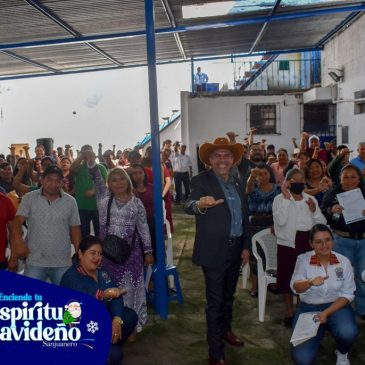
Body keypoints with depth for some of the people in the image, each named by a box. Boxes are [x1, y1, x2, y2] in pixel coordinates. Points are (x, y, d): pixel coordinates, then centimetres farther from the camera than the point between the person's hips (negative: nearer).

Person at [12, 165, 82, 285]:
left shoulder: (70, 201, 3)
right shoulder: (29, 198, -1)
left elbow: (75, 229, 7)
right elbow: (18, 222, -8)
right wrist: (19, 242, -26)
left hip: (62, 263, 1)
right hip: (35, 261, -1)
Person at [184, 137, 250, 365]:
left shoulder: (237, 183, 8)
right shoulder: (201, 181, -12)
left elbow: (244, 216, 13)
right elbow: (188, 206, -30)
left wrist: (246, 246, 9)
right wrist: (199, 205, -52)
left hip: (235, 248, 6)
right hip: (214, 250, -6)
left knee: (228, 295, 23)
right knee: (215, 301, 2)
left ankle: (226, 330, 46)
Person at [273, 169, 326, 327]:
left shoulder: (311, 199, 7)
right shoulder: (280, 199, -7)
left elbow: (322, 223, 5)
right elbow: (280, 221, -23)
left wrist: (314, 210, -13)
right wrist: (287, 198, -21)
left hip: (308, 243, 4)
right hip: (287, 244, -4)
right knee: (287, 277, 5)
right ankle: (289, 312, 23)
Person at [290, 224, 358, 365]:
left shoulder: (344, 262, -6)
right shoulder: (303, 259, -9)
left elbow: (347, 294, -4)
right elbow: (295, 287, -20)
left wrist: (326, 313, -17)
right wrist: (310, 282, -42)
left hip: (336, 306, 1)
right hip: (308, 308, 0)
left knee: (348, 333, -33)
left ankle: (342, 354, 4)